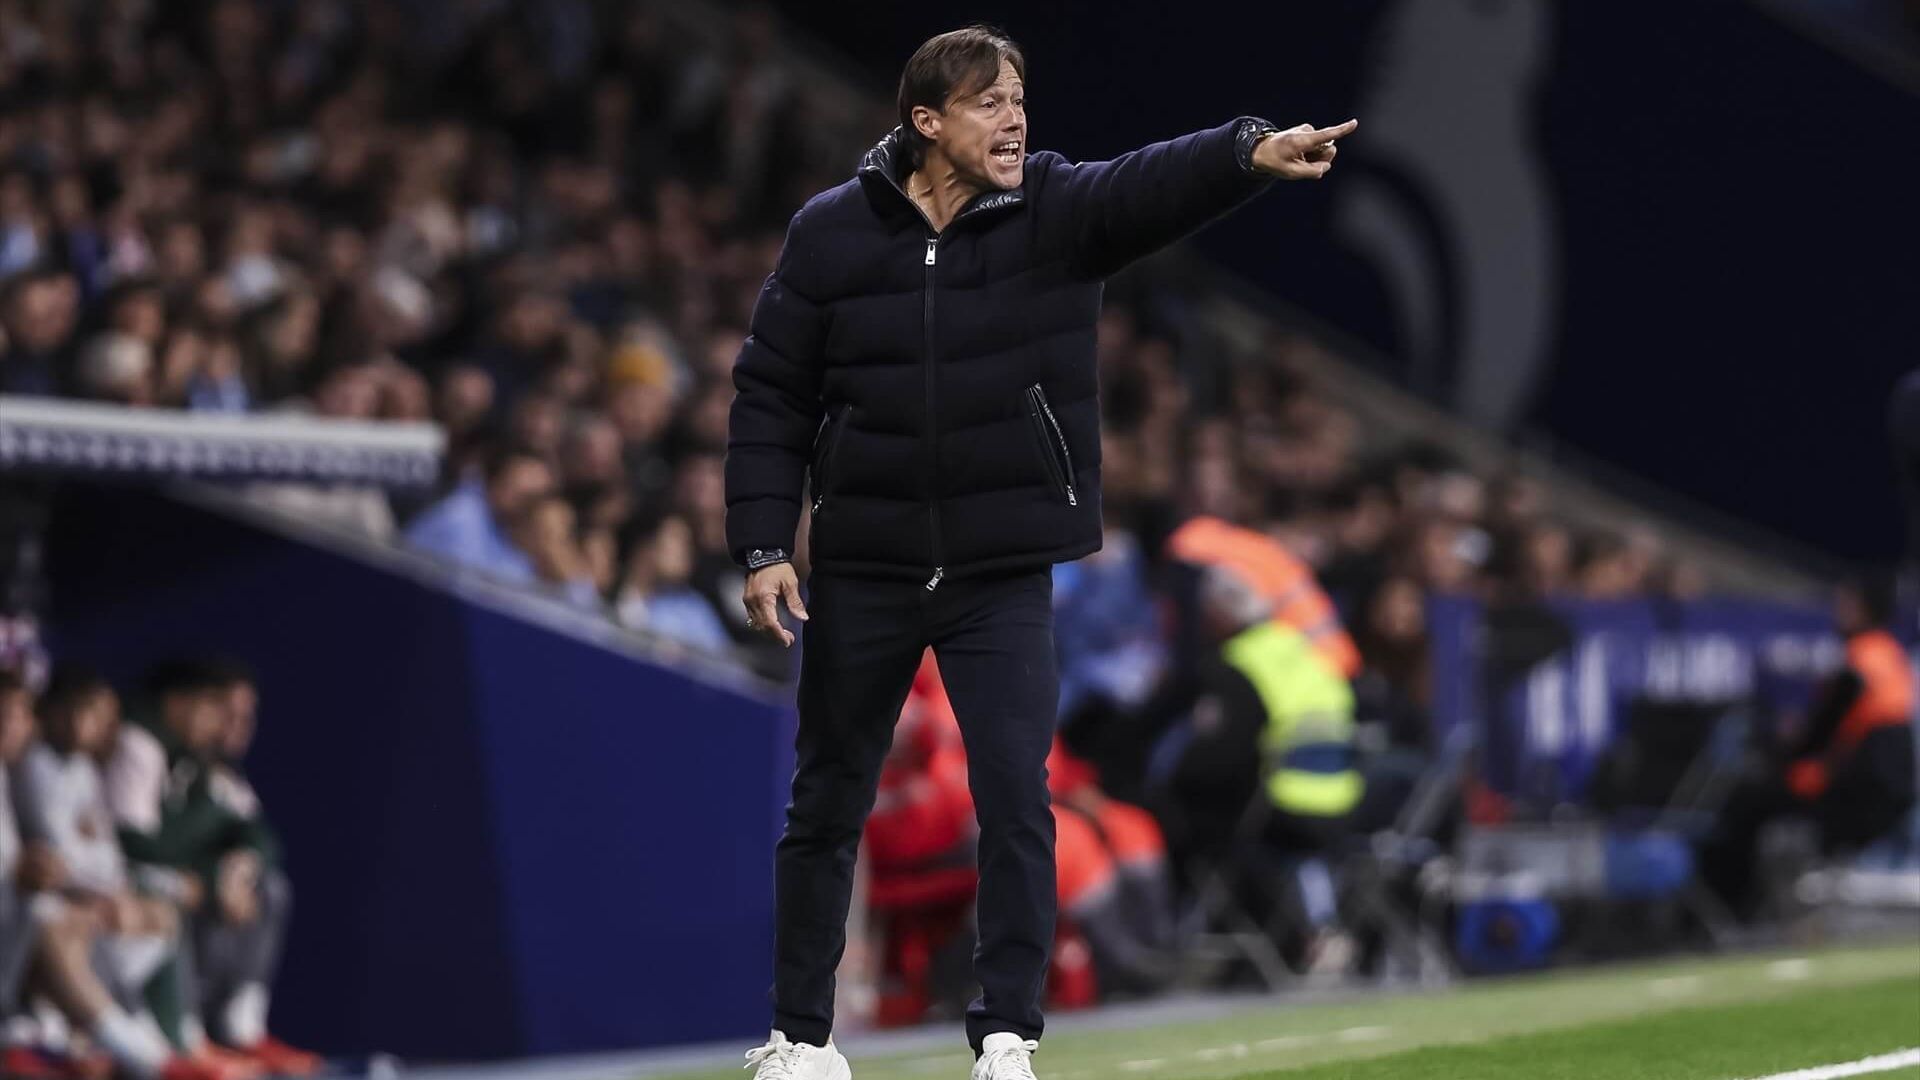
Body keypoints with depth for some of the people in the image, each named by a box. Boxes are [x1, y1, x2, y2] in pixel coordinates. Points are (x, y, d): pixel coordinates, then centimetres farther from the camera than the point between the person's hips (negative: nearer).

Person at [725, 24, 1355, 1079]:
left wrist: (1252, 152, -46)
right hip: (863, 572, 1)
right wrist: (762, 547, -7)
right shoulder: (830, 233, -5)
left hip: (1005, 574, -1)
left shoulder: (1057, 210, -5)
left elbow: (1155, 182, -26)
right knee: (828, 806, 11)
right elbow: (770, 395, 0)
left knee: (1016, 798, -10)